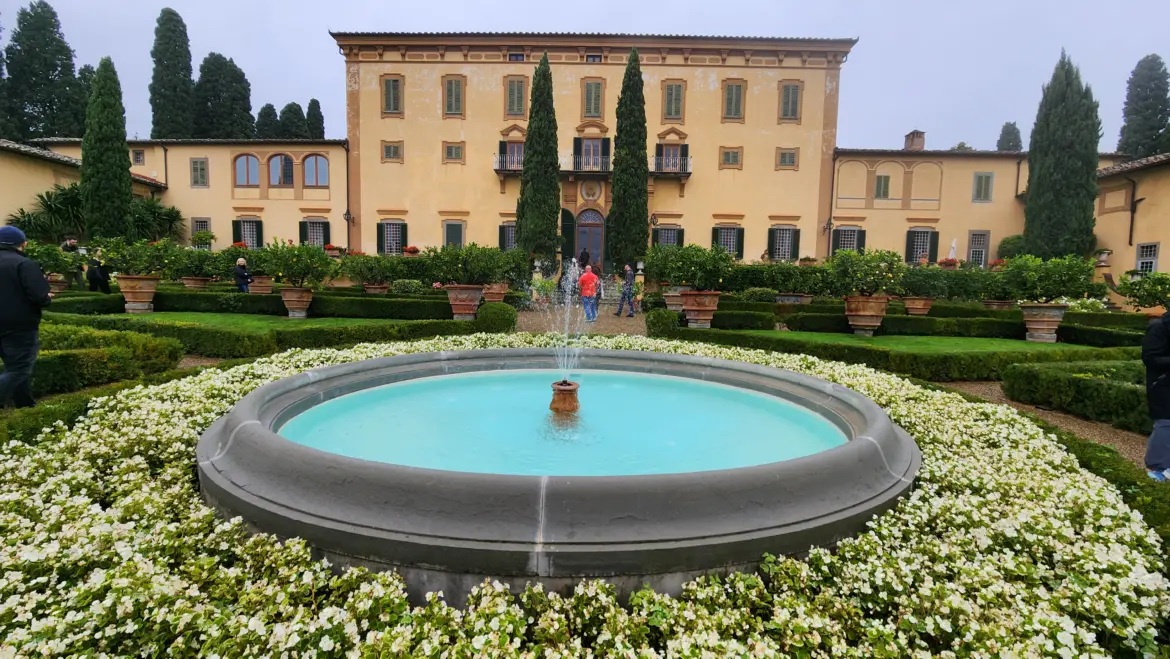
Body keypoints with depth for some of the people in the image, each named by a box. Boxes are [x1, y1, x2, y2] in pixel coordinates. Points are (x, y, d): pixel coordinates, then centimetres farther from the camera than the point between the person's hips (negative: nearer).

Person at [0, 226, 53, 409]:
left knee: (15, 368, 18)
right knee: (18, 370, -2)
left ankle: (26, 405, 26)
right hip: (20, 327, -7)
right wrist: (48, 297, -1)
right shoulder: (24, 264, -15)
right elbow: (39, 297, -23)